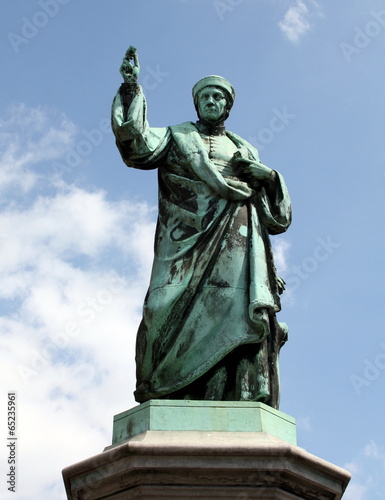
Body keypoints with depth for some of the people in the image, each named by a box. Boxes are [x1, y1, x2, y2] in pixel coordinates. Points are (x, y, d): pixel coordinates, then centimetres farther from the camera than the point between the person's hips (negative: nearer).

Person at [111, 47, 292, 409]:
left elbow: (276, 217, 24)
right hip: (189, 237, -2)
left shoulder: (245, 150, 29)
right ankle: (163, 398, -23)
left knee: (243, 310, -18)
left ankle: (246, 397, -27)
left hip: (238, 242, 2)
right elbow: (138, 147, 2)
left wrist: (268, 175, 4)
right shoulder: (177, 136, 25)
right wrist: (131, 89, -3)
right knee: (178, 311, -20)